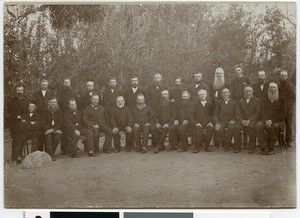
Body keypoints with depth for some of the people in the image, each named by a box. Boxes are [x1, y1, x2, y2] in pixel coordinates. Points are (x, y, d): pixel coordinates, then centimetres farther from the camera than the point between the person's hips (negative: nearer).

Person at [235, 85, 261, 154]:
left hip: (252, 120, -2)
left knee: (252, 126, -35)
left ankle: (252, 148, -25)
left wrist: (249, 120, -16)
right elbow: (237, 113, 8)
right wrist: (242, 120, -12)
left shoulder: (257, 100, 11)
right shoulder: (240, 101, 18)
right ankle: (237, 147, -18)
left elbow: (257, 113, 0)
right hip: (242, 120, 2)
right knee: (237, 127, -29)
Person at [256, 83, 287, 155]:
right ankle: (264, 148, -30)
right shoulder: (265, 101, 17)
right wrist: (266, 121, -13)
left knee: (274, 126, -38)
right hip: (266, 121, 3)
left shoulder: (282, 100, 9)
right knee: (258, 125, -30)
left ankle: (271, 148, -26)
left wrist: (272, 120, -13)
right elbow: (263, 113, 9)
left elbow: (283, 114, 0)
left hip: (278, 121, -2)